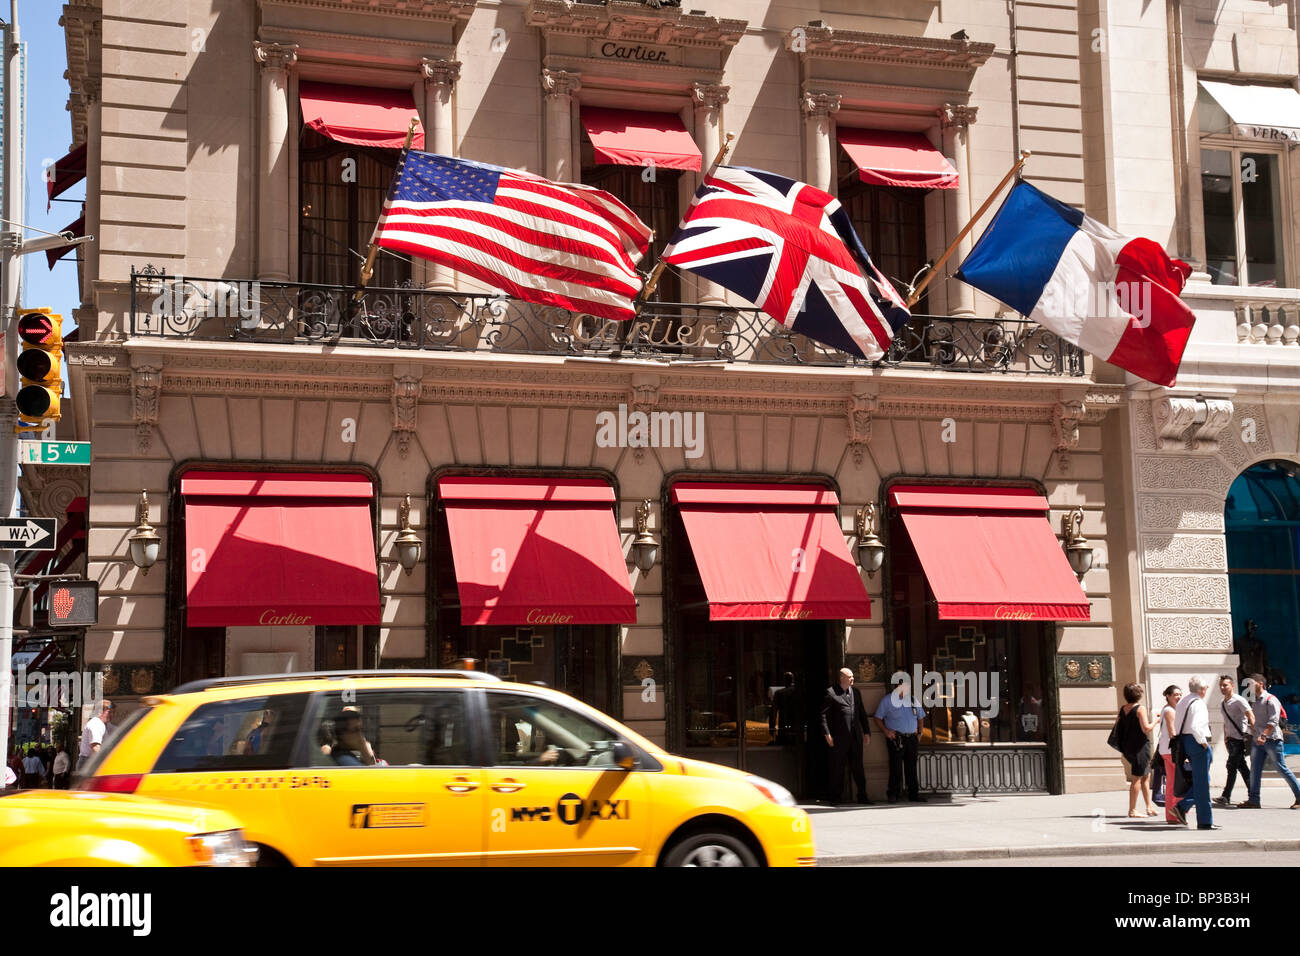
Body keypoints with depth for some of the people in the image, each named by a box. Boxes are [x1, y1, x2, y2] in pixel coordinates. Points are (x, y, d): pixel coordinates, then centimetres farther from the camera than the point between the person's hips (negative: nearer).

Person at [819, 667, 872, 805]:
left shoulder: (855, 692, 16)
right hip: (839, 737, -5)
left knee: (857, 767, 8)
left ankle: (862, 796, 13)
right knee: (837, 767, 1)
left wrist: (866, 732, 15)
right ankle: (833, 797, 9)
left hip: (855, 736, 5)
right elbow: (824, 714, -7)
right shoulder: (831, 693, -3)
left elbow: (862, 713, 21)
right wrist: (827, 733, -14)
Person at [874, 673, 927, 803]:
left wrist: (919, 732, 13)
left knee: (911, 767, 5)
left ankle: (914, 793, 9)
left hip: (912, 738, 4)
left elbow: (920, 717, 25)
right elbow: (878, 718, 4)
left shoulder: (914, 700, 13)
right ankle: (893, 794, -1)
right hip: (896, 738, -4)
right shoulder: (887, 700, 1)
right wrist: (886, 730, -10)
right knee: (896, 767, -8)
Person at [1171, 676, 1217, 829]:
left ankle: (1181, 806, 6)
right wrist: (1202, 741, -14)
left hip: (1184, 741, 9)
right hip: (1197, 742, -9)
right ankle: (1205, 821, 0)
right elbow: (1194, 726, -26)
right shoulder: (1198, 703, -14)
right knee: (1202, 783, -3)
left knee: (1200, 781, 17)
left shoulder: (1181, 702, 14)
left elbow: (1177, 725, 16)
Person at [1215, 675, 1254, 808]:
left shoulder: (1239, 700, -10)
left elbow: (1251, 716, -16)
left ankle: (1226, 796, -15)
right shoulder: (1222, 703, 15)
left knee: (1232, 766, -12)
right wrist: (1225, 737, 18)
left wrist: (1253, 732, -21)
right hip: (1230, 739, 8)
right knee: (1242, 767, 10)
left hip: (1240, 738, -8)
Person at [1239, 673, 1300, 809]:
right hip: (1258, 741, 8)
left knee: (1282, 768, -4)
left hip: (1272, 739, -8)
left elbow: (1273, 721, -18)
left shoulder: (1271, 700, -10)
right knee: (1255, 770, 2)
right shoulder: (1255, 701, 16)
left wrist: (1264, 735, -29)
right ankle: (1254, 800, 5)